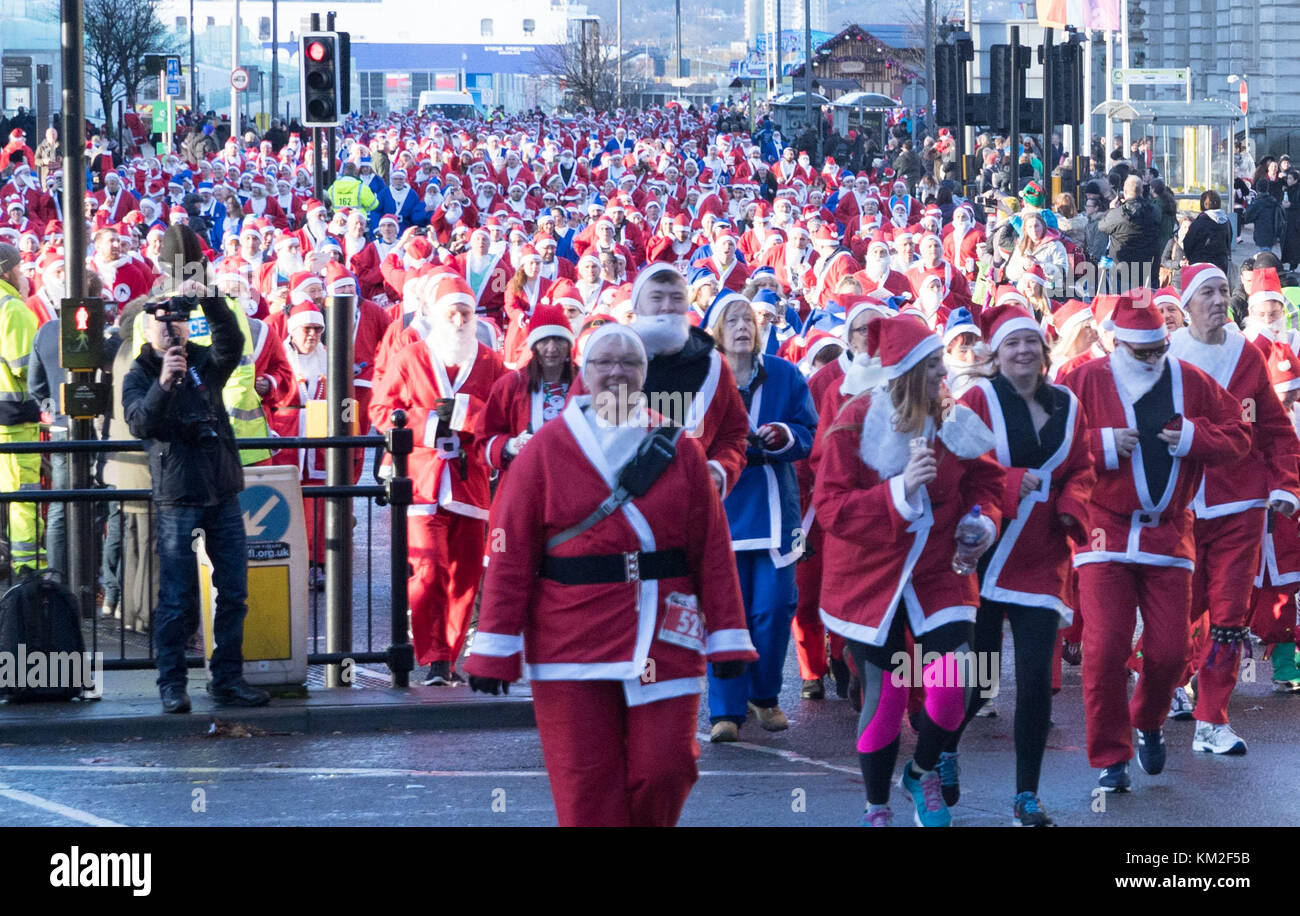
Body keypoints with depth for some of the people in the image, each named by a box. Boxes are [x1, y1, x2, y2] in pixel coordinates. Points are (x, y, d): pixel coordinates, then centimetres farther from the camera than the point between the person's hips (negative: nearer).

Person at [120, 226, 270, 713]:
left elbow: (231, 339, -13)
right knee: (176, 597, -3)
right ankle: (171, 683, 3)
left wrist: (207, 297, -29)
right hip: (177, 498, -4)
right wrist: (163, 384, -34)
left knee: (234, 592, 6)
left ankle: (227, 678, 15)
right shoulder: (139, 376, 2)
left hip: (223, 494, 4)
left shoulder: (205, 363, 8)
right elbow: (140, 422, -17)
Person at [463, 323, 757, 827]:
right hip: (573, 650, -1)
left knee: (665, 771, -1)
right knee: (587, 784, -2)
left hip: (665, 644, 1)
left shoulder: (680, 449, 7)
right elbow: (512, 554, -1)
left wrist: (726, 638, 1)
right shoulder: (545, 450, 1)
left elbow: (712, 548, 5)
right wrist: (495, 650, -6)